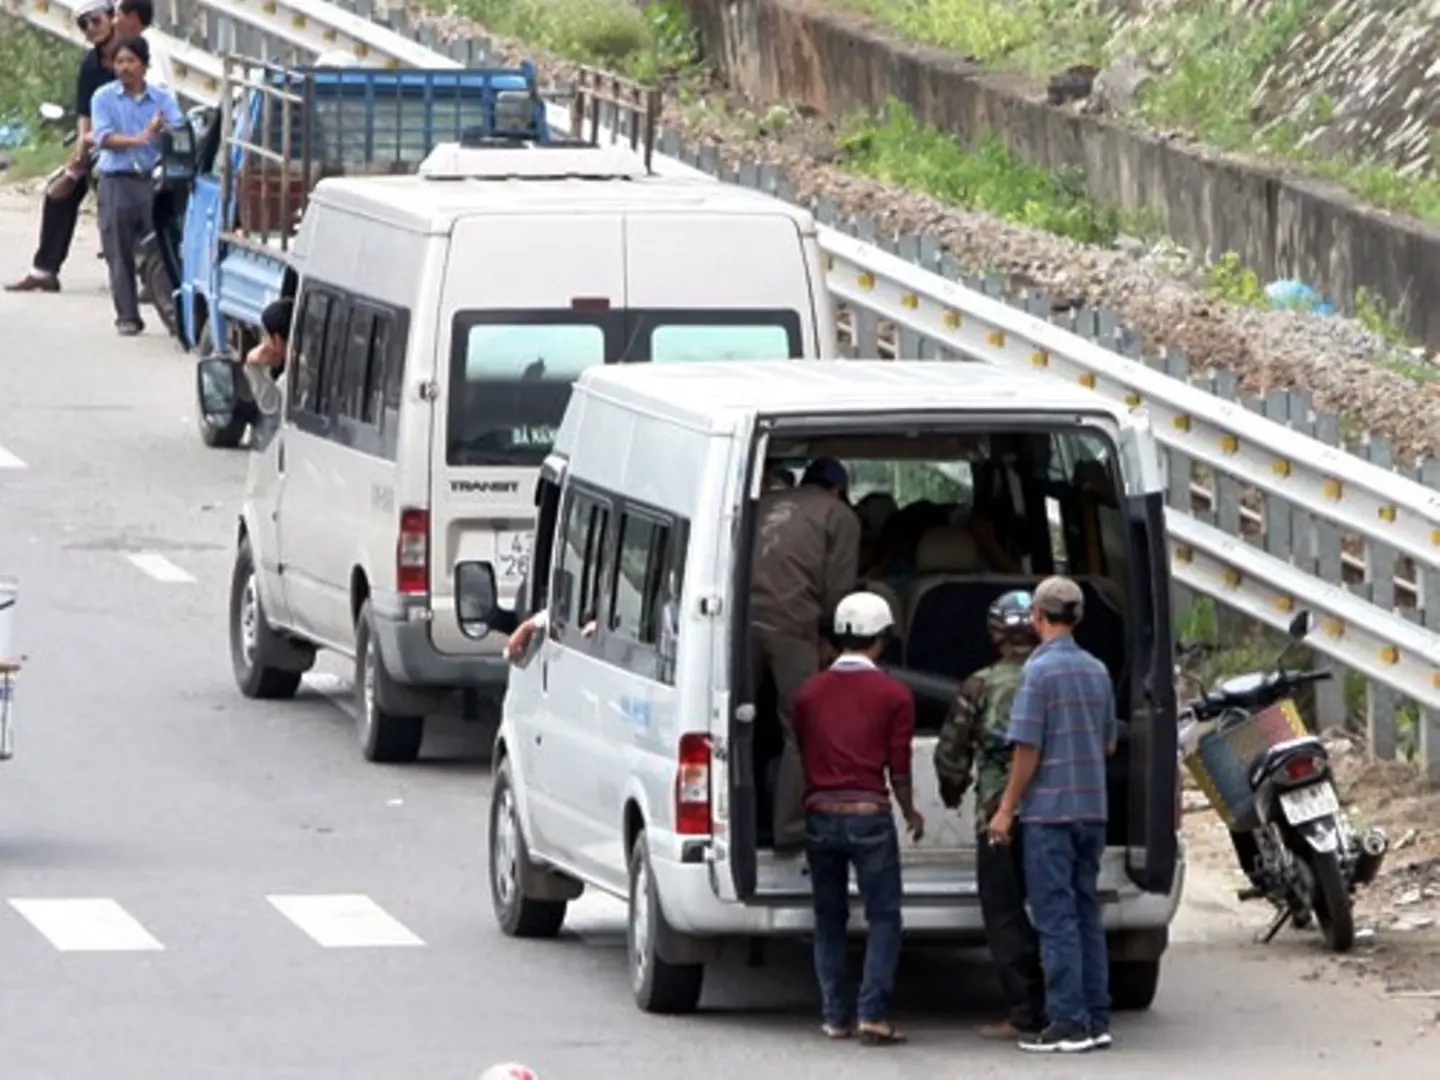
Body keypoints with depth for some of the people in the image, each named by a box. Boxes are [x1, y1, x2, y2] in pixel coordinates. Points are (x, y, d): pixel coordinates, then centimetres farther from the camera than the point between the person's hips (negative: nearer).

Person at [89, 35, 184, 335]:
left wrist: (162, 129, -27)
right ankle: (127, 316, 4)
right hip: (118, 181, 0)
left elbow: (179, 130, -4)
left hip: (154, 179, 1)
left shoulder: (163, 98, 8)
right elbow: (103, 136, -7)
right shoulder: (104, 97, 5)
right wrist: (137, 139, -22)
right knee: (120, 254, -1)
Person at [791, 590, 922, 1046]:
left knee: (829, 918, 13)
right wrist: (910, 813, 14)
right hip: (868, 813, -4)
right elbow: (899, 765, -2)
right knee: (883, 917, 0)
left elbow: (802, 755, 12)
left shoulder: (809, 692, 8)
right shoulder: (893, 695, -2)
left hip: (820, 814, 4)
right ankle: (873, 1014, -11)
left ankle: (834, 1016, 11)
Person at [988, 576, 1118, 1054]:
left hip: (1050, 811, -7)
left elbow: (1028, 749, -14)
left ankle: (1068, 1023, -8)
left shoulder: (1041, 670, -12)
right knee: (1087, 914, 11)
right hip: (1092, 808, 7)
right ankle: (1096, 1019, 10)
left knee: (1056, 917, -6)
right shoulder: (1097, 671, 10)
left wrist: (1006, 809, -6)